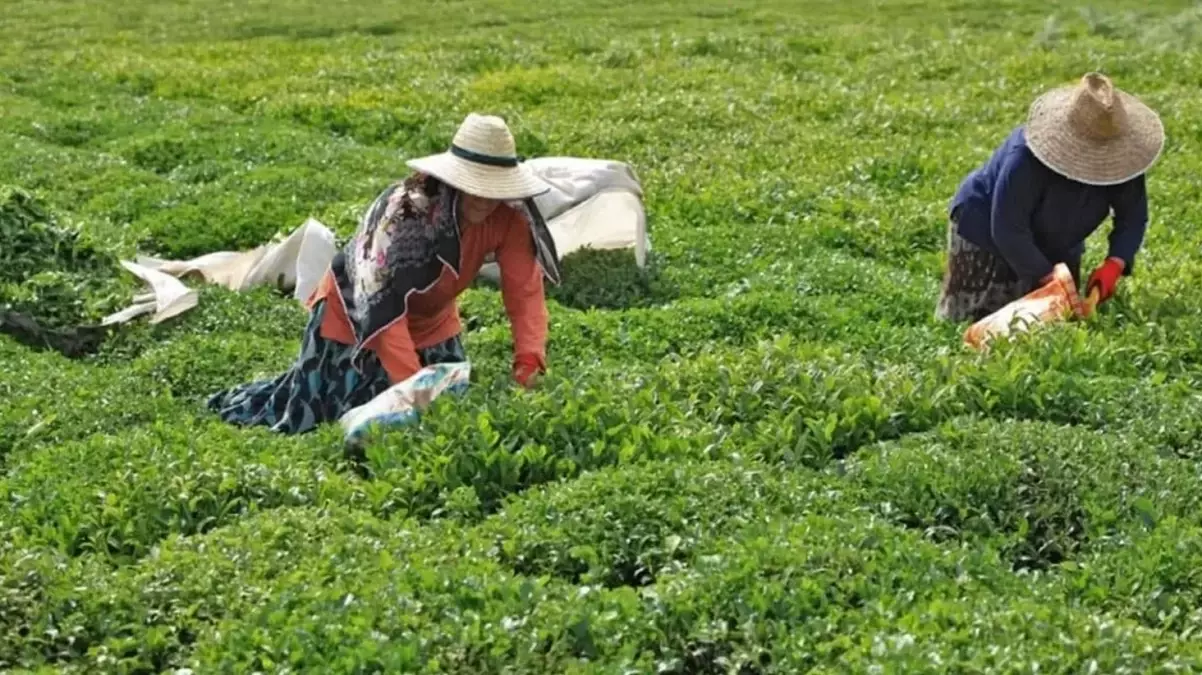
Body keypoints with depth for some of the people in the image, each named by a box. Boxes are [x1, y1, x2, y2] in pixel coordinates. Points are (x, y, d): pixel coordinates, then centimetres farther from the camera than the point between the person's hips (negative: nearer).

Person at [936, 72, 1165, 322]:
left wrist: (1115, 264, -30)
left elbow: (1132, 216, -12)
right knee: (971, 321, -5)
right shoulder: (1026, 158, -37)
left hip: (1054, 248, 5)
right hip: (986, 233, -5)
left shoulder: (1121, 157, -21)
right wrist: (1048, 277, -37)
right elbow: (1009, 231, -34)